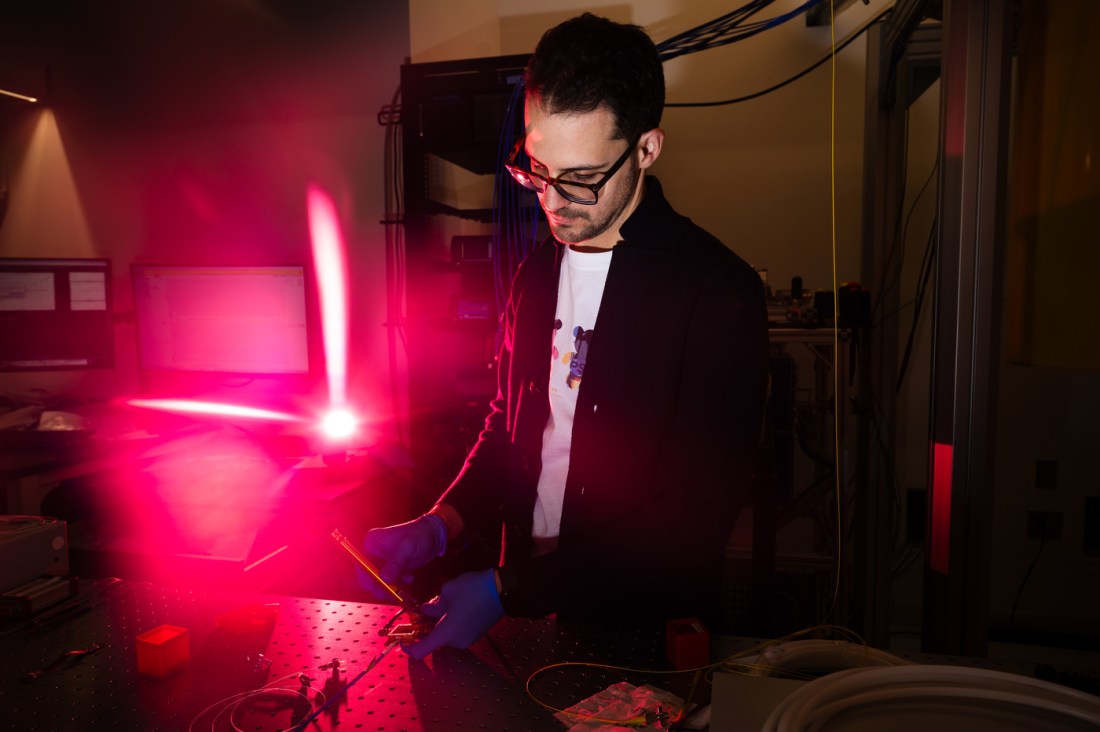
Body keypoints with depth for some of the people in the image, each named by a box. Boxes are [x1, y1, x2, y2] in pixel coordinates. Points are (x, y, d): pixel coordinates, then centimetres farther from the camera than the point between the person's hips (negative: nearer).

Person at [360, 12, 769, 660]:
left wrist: (506, 589, -21)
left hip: (646, 629, -4)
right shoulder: (537, 270, 3)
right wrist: (441, 525, -4)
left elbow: (694, 518, -20)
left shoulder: (720, 294, -19)